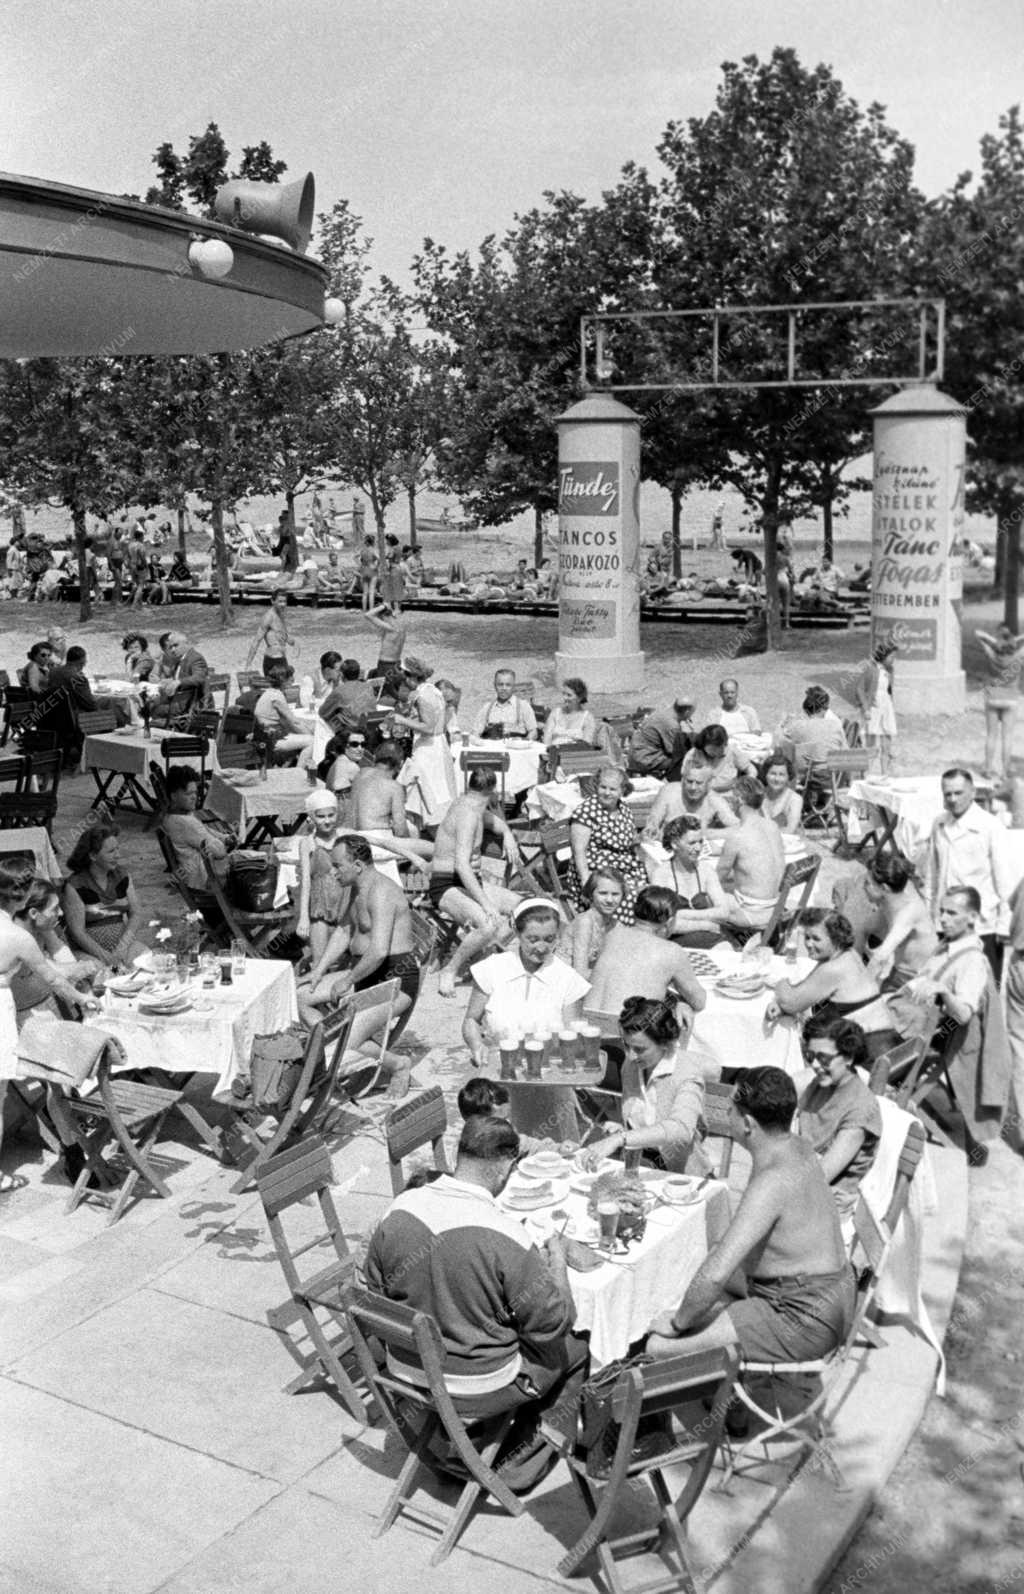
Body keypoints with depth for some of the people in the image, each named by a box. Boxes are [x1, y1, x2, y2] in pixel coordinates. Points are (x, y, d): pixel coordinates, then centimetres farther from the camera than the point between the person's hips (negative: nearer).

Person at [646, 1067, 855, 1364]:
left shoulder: (771, 1183, -29)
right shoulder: (798, 1147, 2)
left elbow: (715, 1275, -31)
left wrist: (678, 1323, -17)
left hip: (804, 1318, -10)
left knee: (659, 1346, -16)